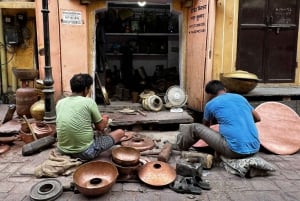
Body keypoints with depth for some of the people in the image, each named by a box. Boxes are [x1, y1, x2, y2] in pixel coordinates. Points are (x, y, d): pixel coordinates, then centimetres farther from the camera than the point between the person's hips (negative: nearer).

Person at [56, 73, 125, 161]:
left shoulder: (60, 102, 3)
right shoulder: (89, 102, -12)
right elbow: (101, 127, -1)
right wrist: (104, 120, 22)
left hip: (63, 150, 7)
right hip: (85, 152, -6)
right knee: (120, 132, 9)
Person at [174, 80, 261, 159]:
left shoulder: (210, 104, 3)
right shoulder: (240, 97, 14)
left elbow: (206, 125, 25)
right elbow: (258, 118, 27)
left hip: (235, 150, -5)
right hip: (254, 148, 6)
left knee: (196, 127, 10)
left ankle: (180, 146, 35)